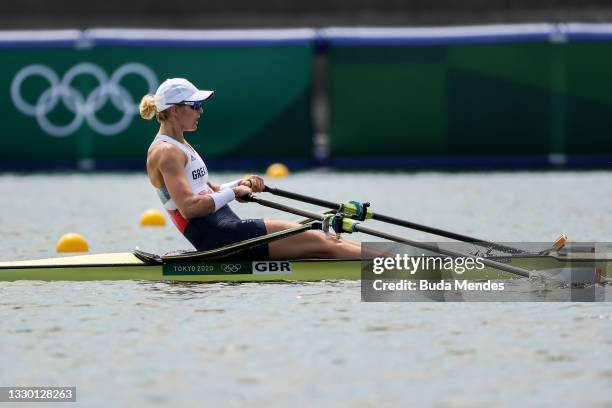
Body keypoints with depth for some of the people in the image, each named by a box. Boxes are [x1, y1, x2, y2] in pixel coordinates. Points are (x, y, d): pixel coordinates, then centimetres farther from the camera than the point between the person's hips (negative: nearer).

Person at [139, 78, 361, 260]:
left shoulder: (180, 145, 19)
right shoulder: (165, 152, -12)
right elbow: (188, 207, -23)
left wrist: (241, 184, 7)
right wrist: (234, 192, -13)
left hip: (226, 226, 10)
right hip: (217, 237, -10)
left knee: (322, 239, 3)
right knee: (320, 242, -12)